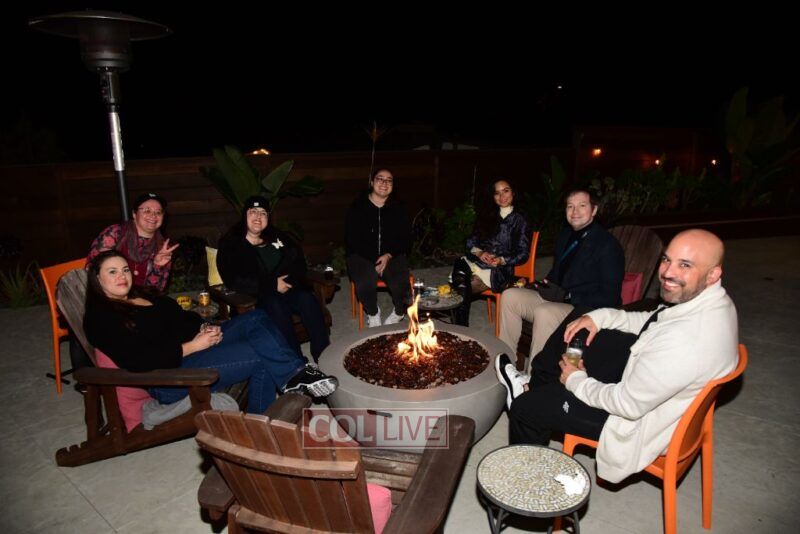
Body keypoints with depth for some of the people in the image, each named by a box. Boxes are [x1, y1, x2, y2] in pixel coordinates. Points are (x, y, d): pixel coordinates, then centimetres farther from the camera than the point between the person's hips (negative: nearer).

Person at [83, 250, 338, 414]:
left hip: (195, 345, 9)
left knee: (255, 319, -9)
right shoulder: (100, 317, -5)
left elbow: (183, 316, 21)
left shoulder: (144, 295, 21)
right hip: (170, 377, -9)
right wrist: (193, 346, -19)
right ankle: (295, 374, 0)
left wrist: (204, 328, -2)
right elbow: (140, 361, -17)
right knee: (259, 354, -26)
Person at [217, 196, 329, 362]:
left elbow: (299, 261, 12)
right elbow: (234, 280, -9)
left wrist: (289, 281, -10)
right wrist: (273, 284, -14)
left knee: (307, 299, -27)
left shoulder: (278, 237, 20)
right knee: (275, 306, -34)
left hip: (287, 289, 4)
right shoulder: (230, 244, 6)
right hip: (254, 298, -3)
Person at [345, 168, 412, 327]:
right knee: (365, 283, -33)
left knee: (401, 284, -28)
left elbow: (405, 239, 9)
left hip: (392, 256, 2)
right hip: (362, 257, -1)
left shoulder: (398, 208, 7)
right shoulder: (357, 207, 0)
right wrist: (374, 261, -14)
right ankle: (373, 313, 0)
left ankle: (399, 311, 7)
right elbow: (351, 241, -3)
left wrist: (388, 255, -10)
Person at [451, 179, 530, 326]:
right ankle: (461, 330, -25)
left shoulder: (519, 220, 6)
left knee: (462, 289, -27)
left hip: (499, 270, -4)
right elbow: (471, 241, 14)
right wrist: (479, 253, -8)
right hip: (475, 260, 4)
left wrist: (502, 260, -15)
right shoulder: (486, 214, 17)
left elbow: (523, 254, 2)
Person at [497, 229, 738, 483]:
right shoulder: (711, 300, -9)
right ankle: (535, 387, 30)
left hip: (643, 419, -9)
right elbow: (651, 322, 10)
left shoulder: (686, 339, -38)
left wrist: (577, 381, -13)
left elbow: (629, 404, -29)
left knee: (525, 408, -1)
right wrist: (600, 316, -4)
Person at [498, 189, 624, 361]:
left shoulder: (608, 245, -11)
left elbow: (610, 297, -15)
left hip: (585, 308, -8)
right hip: (555, 296, 8)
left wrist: (567, 295, -20)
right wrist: (547, 282, 5)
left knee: (544, 313, -35)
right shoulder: (565, 235, 13)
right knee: (509, 296, -6)